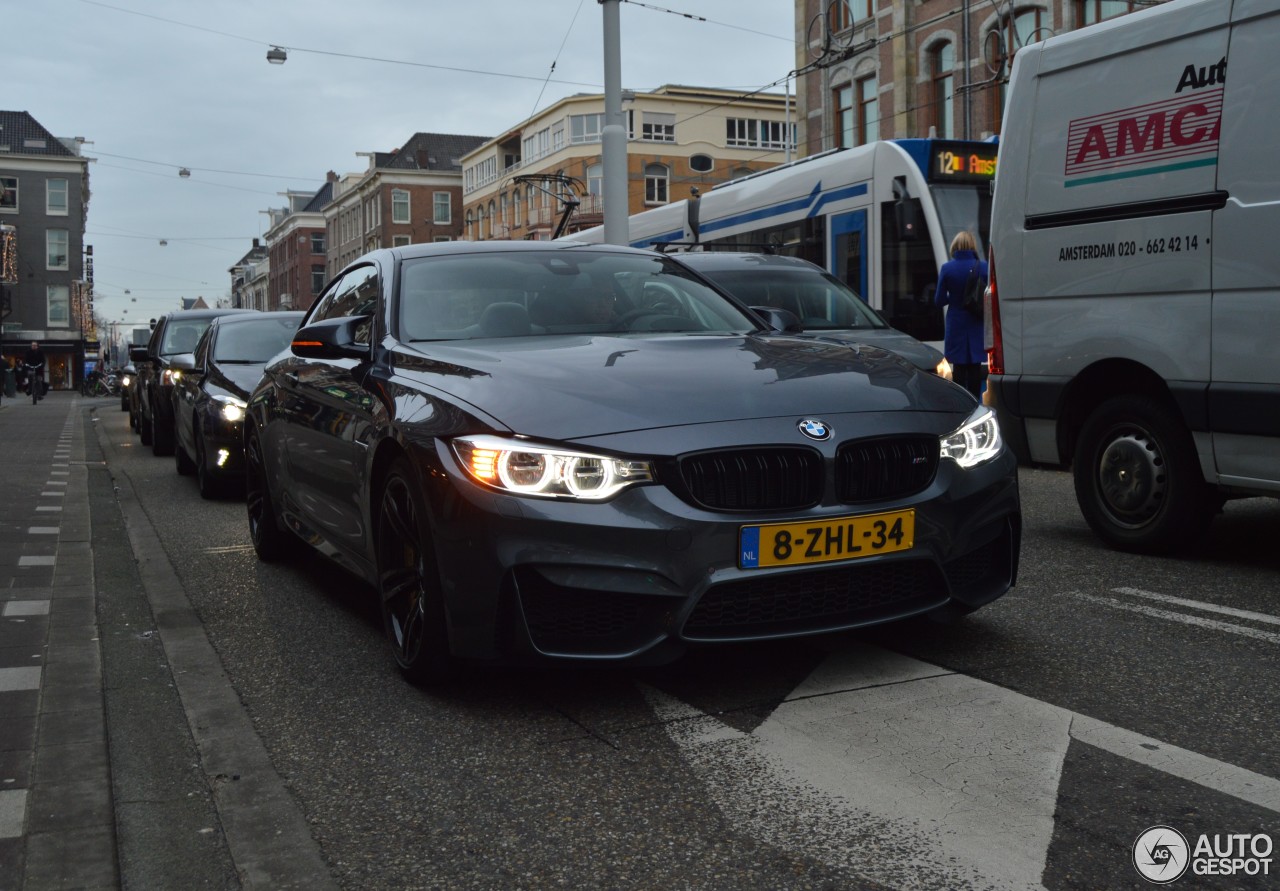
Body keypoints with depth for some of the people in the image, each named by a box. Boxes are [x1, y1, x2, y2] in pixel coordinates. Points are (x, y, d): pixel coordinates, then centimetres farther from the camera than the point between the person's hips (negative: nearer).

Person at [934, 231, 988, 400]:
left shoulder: (946, 268, -6)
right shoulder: (983, 267, -6)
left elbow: (939, 300, -3)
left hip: (956, 325, 0)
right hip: (977, 324, 0)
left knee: (959, 367, 7)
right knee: (975, 367, 7)